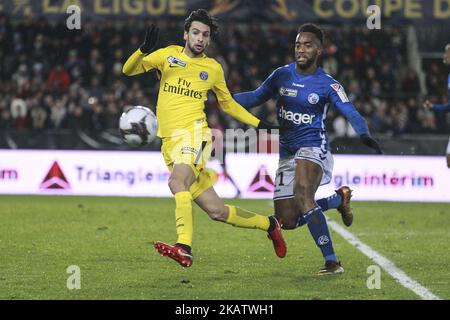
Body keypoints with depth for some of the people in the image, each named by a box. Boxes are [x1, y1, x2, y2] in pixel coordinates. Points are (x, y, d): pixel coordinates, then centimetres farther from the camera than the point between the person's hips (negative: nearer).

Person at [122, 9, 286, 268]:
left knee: (177, 183, -34)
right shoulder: (169, 55, 11)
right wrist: (144, 50, -14)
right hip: (170, 141, 3)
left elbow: (228, 104, 25)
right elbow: (129, 70, 5)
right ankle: (268, 224, 21)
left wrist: (259, 124, 19)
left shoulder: (213, 68, 11)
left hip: (194, 133, -2)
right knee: (216, 210, 0)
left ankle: (185, 248, -44)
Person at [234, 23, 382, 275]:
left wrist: (364, 134, -35)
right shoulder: (282, 75, 7)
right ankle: (339, 199, 30)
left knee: (302, 198, -33)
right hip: (287, 151, 6)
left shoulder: (327, 84, -6)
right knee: (287, 221, 4)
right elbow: (256, 97, 19)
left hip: (313, 148, -6)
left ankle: (332, 262, -29)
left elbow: (351, 113, -15)